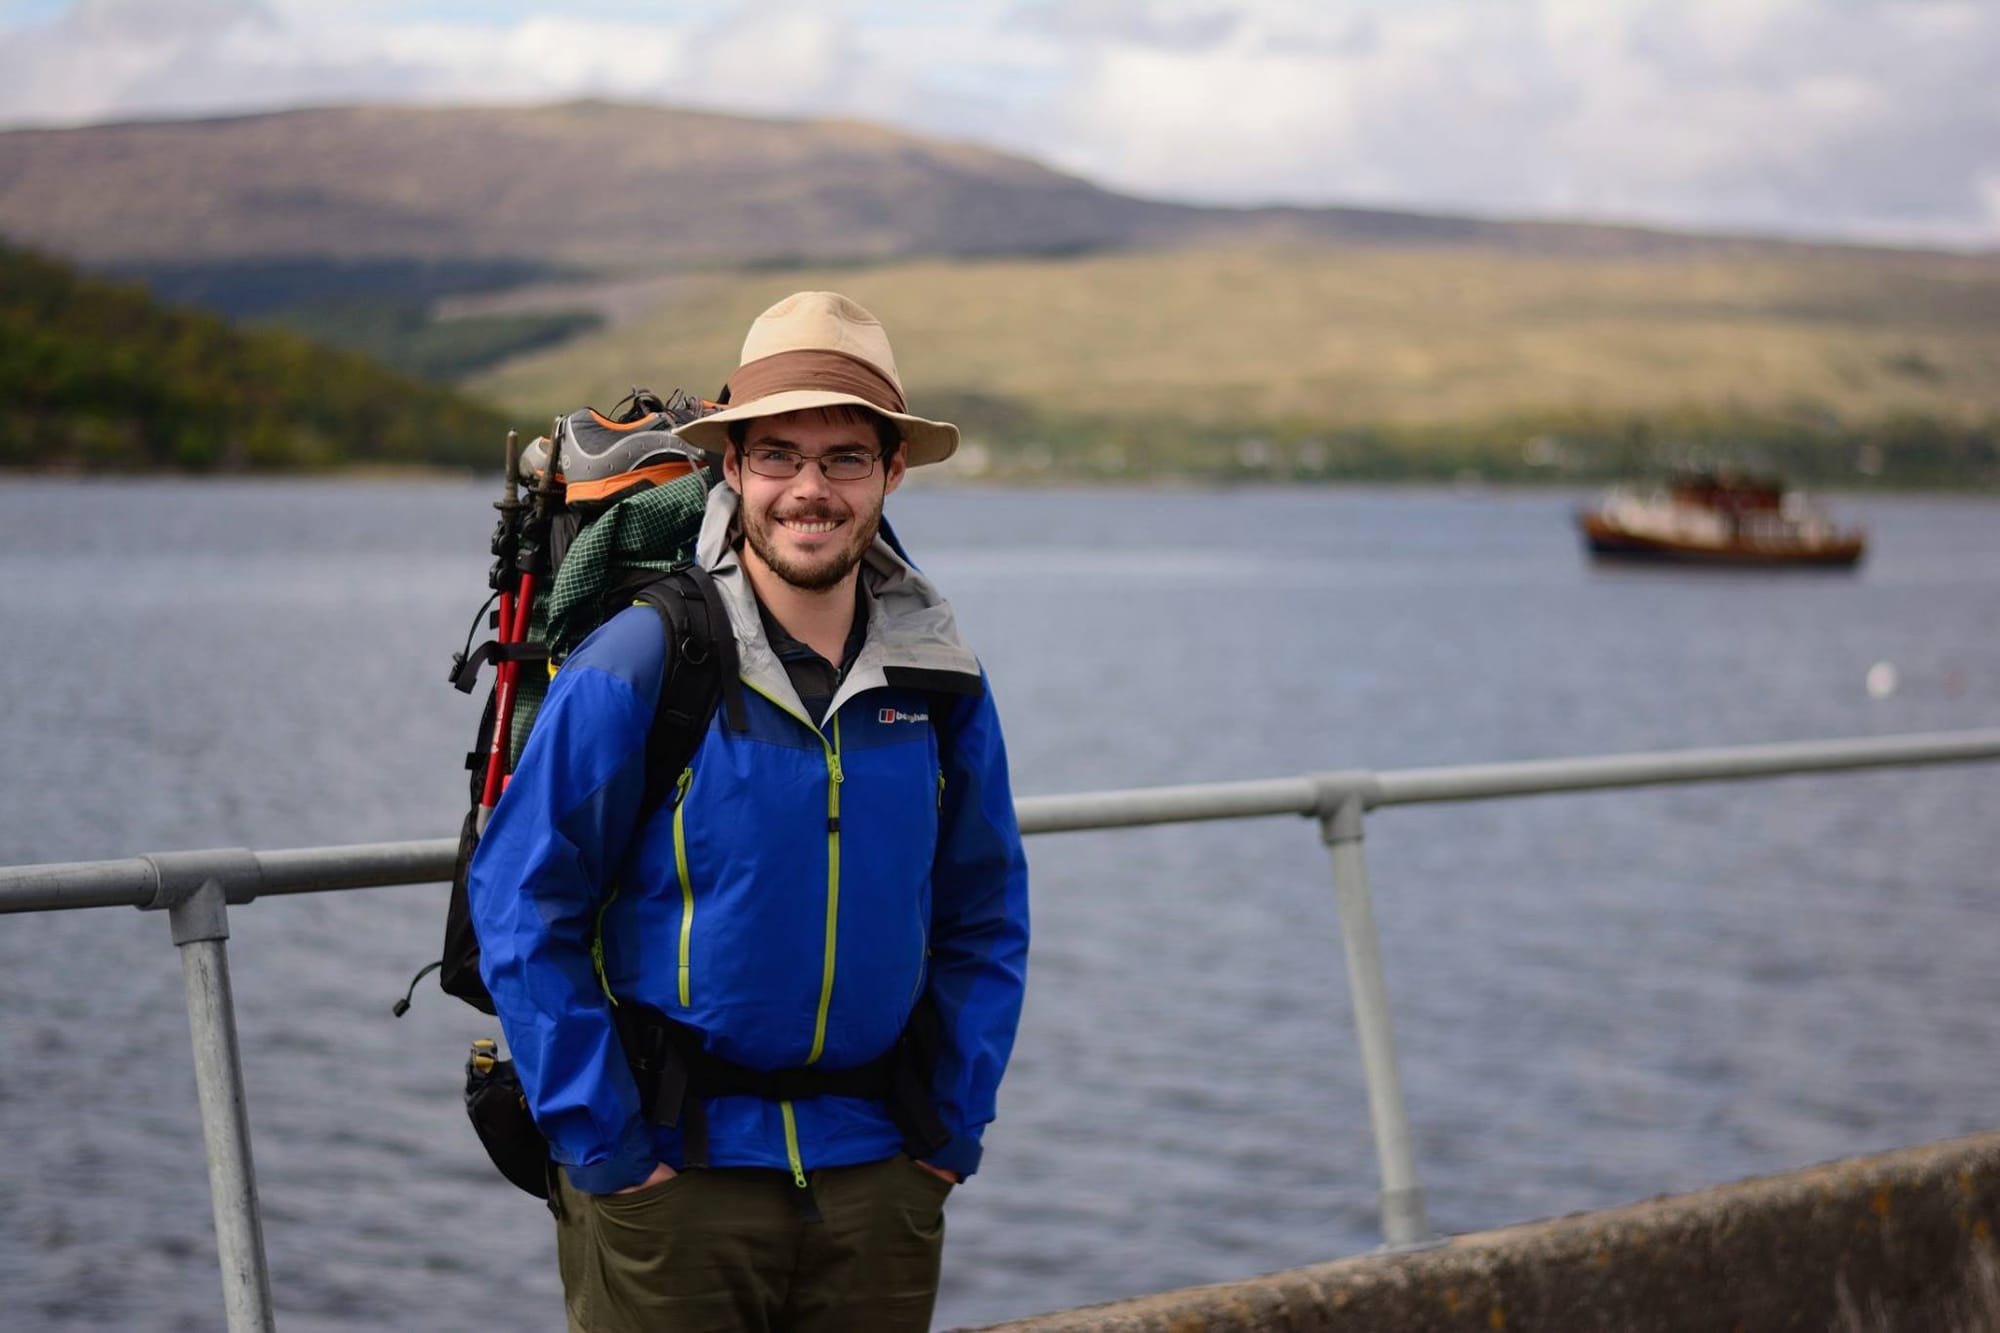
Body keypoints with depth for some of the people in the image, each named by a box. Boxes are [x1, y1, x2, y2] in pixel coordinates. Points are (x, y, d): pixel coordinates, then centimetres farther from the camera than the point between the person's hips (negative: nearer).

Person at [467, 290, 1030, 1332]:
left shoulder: (938, 680, 3)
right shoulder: (633, 670, -10)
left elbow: (986, 921, 13)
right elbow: (520, 910, -8)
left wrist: (953, 1128, 6)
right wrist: (602, 1146, -10)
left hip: (878, 1181, 4)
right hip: (674, 1175, -4)